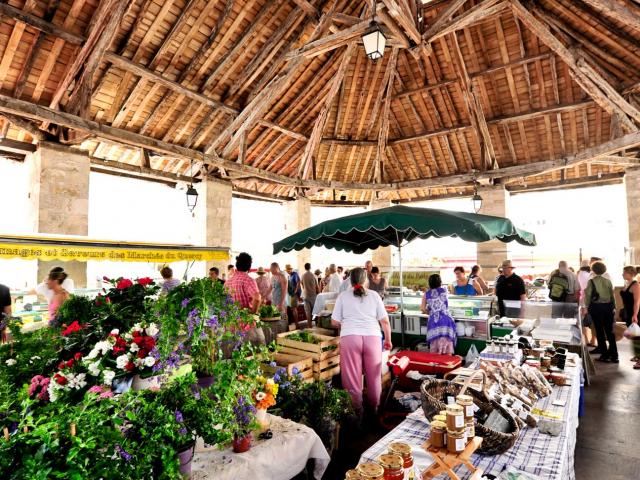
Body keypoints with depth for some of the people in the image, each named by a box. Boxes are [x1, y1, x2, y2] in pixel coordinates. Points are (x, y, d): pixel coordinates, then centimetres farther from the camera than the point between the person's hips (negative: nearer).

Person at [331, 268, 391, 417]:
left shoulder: (343, 296, 6)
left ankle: (357, 409, 18)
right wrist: (388, 339, 17)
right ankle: (374, 407, 28)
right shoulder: (374, 295, 7)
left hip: (350, 338, -1)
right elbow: (384, 321, 5)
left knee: (352, 376, 9)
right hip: (372, 337, 1)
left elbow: (334, 322, 5)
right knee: (374, 375, 15)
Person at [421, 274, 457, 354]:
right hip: (445, 320, -1)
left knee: (435, 352, 8)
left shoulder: (426, 294, 11)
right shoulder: (444, 290, 10)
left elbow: (423, 309, 5)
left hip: (433, 322, 1)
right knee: (447, 352, 2)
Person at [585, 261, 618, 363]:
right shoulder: (608, 281, 3)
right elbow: (612, 295, 5)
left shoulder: (591, 281, -8)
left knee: (600, 331, 5)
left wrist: (587, 306, 2)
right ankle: (614, 355, 11)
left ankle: (605, 355, 9)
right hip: (608, 306, 4)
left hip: (596, 307, -4)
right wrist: (613, 307, 13)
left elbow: (588, 295, -8)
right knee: (610, 331, 9)